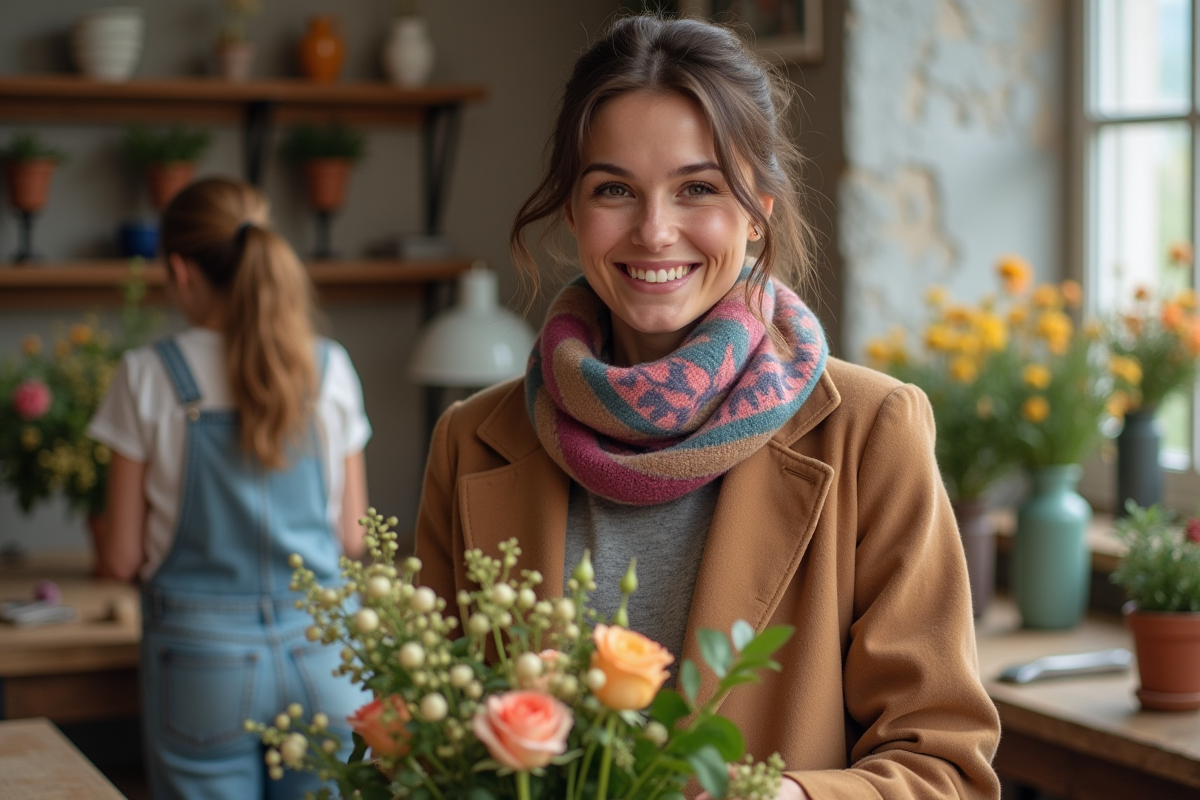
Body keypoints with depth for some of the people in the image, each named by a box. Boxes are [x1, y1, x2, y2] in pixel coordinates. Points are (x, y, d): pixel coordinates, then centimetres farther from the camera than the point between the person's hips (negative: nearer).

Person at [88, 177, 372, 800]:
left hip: (203, 654, -2)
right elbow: (351, 538, 6)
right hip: (320, 649, 2)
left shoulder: (149, 376, -7)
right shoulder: (330, 369, 1)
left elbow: (121, 559, -3)